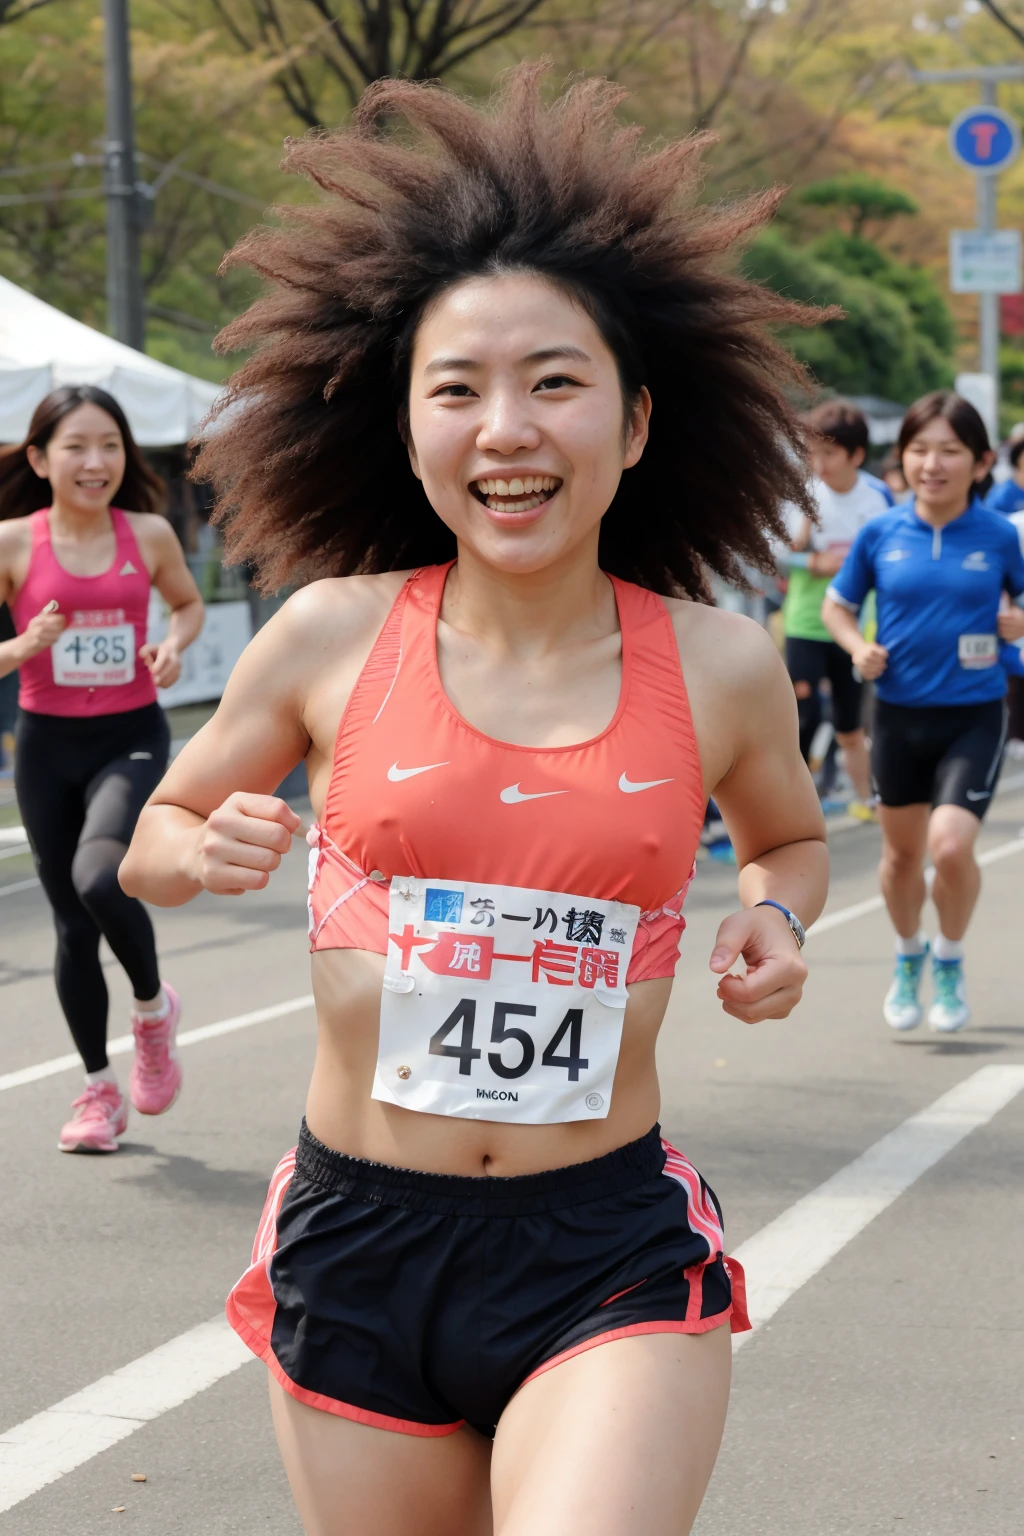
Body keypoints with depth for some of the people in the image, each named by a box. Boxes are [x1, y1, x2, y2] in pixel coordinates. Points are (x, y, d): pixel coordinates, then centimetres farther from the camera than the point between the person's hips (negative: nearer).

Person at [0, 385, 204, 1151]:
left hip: (131, 740, -1)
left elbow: (190, 604, 16)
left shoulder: (149, 535, -3)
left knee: (101, 879, -27)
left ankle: (153, 1006, 3)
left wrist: (174, 645, -4)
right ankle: (100, 1091, 25)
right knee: (73, 926, 8)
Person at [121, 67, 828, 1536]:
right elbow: (155, 839, 11)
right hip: (355, 1250, 1)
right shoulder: (334, 635, -3)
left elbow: (788, 833, 20)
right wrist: (210, 853, -11)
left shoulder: (720, 666, -1)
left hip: (612, 1262, -1)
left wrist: (773, 919, -1)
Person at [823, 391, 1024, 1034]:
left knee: (951, 844, -17)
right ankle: (908, 957, 43)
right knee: (902, 851, 15)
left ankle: (950, 962, 10)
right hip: (899, 714, 3)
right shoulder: (880, 534, -3)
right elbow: (837, 604, 10)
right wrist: (858, 646, -8)